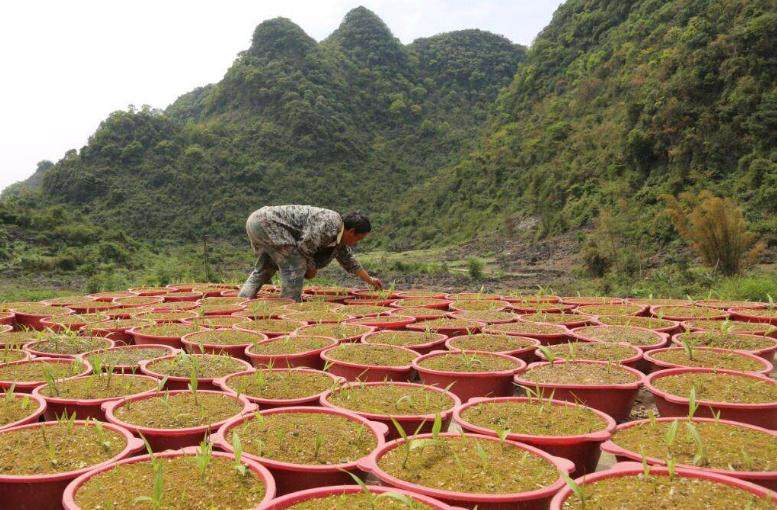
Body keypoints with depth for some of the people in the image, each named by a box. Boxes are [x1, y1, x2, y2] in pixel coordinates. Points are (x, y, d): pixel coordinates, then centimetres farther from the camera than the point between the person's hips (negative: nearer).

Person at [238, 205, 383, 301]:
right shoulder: (330, 223, -18)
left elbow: (349, 261, 28)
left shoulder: (339, 238, 14)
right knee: (296, 264, -9)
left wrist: (369, 280, 36)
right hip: (266, 222, -10)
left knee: (265, 268, 22)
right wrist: (311, 267, -3)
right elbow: (305, 245, -20)